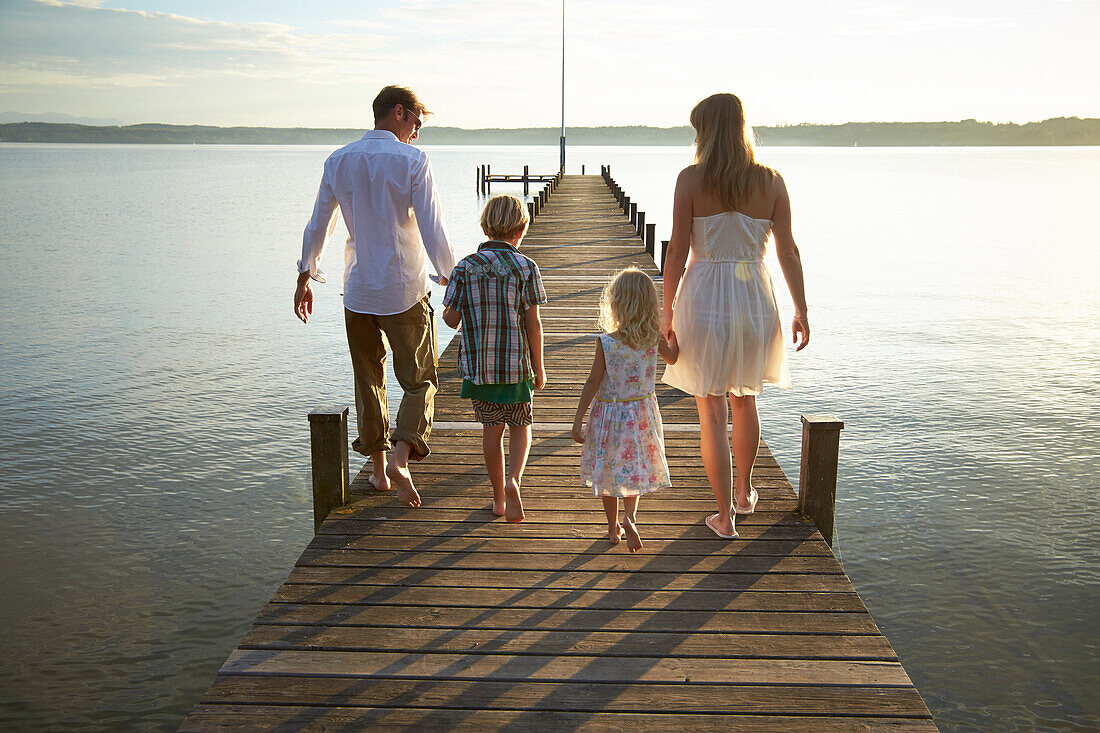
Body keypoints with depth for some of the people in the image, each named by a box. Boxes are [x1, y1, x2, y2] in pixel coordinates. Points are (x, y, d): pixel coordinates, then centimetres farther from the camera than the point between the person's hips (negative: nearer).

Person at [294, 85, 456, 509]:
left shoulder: (338, 161, 5)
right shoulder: (412, 161, -9)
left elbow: (318, 225, 12)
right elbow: (432, 229, -13)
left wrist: (305, 278, 22)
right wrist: (452, 279, -5)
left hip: (357, 291, 4)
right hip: (404, 291, -4)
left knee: (368, 381, 16)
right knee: (420, 380, 6)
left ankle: (378, 468, 22)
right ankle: (401, 457, -14)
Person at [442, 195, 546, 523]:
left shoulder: (464, 268, -2)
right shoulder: (526, 267, -6)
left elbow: (451, 319, -1)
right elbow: (533, 324, -6)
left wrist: (445, 311, 23)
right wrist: (539, 367, 3)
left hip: (477, 365, 2)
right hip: (515, 364, -1)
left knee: (491, 428, 14)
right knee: (520, 426, 14)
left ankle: (498, 496, 22)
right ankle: (513, 481, -10)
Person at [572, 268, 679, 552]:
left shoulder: (605, 342, -20)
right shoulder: (655, 339, -10)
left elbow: (593, 383, -16)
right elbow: (672, 357, 12)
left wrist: (578, 420, -8)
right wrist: (673, 328, 29)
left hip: (610, 413, -3)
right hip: (642, 413, 3)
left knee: (608, 471, 14)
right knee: (634, 469, 19)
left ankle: (613, 527, 25)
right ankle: (629, 518, 1)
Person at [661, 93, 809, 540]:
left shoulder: (691, 180, -8)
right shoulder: (771, 182, -1)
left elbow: (677, 251, -8)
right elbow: (788, 252, 1)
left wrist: (667, 310, 0)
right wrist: (801, 310, 9)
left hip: (704, 299, -3)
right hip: (755, 299, 3)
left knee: (712, 414, 6)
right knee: (745, 401, 24)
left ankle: (724, 516, 10)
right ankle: (744, 493, 40)